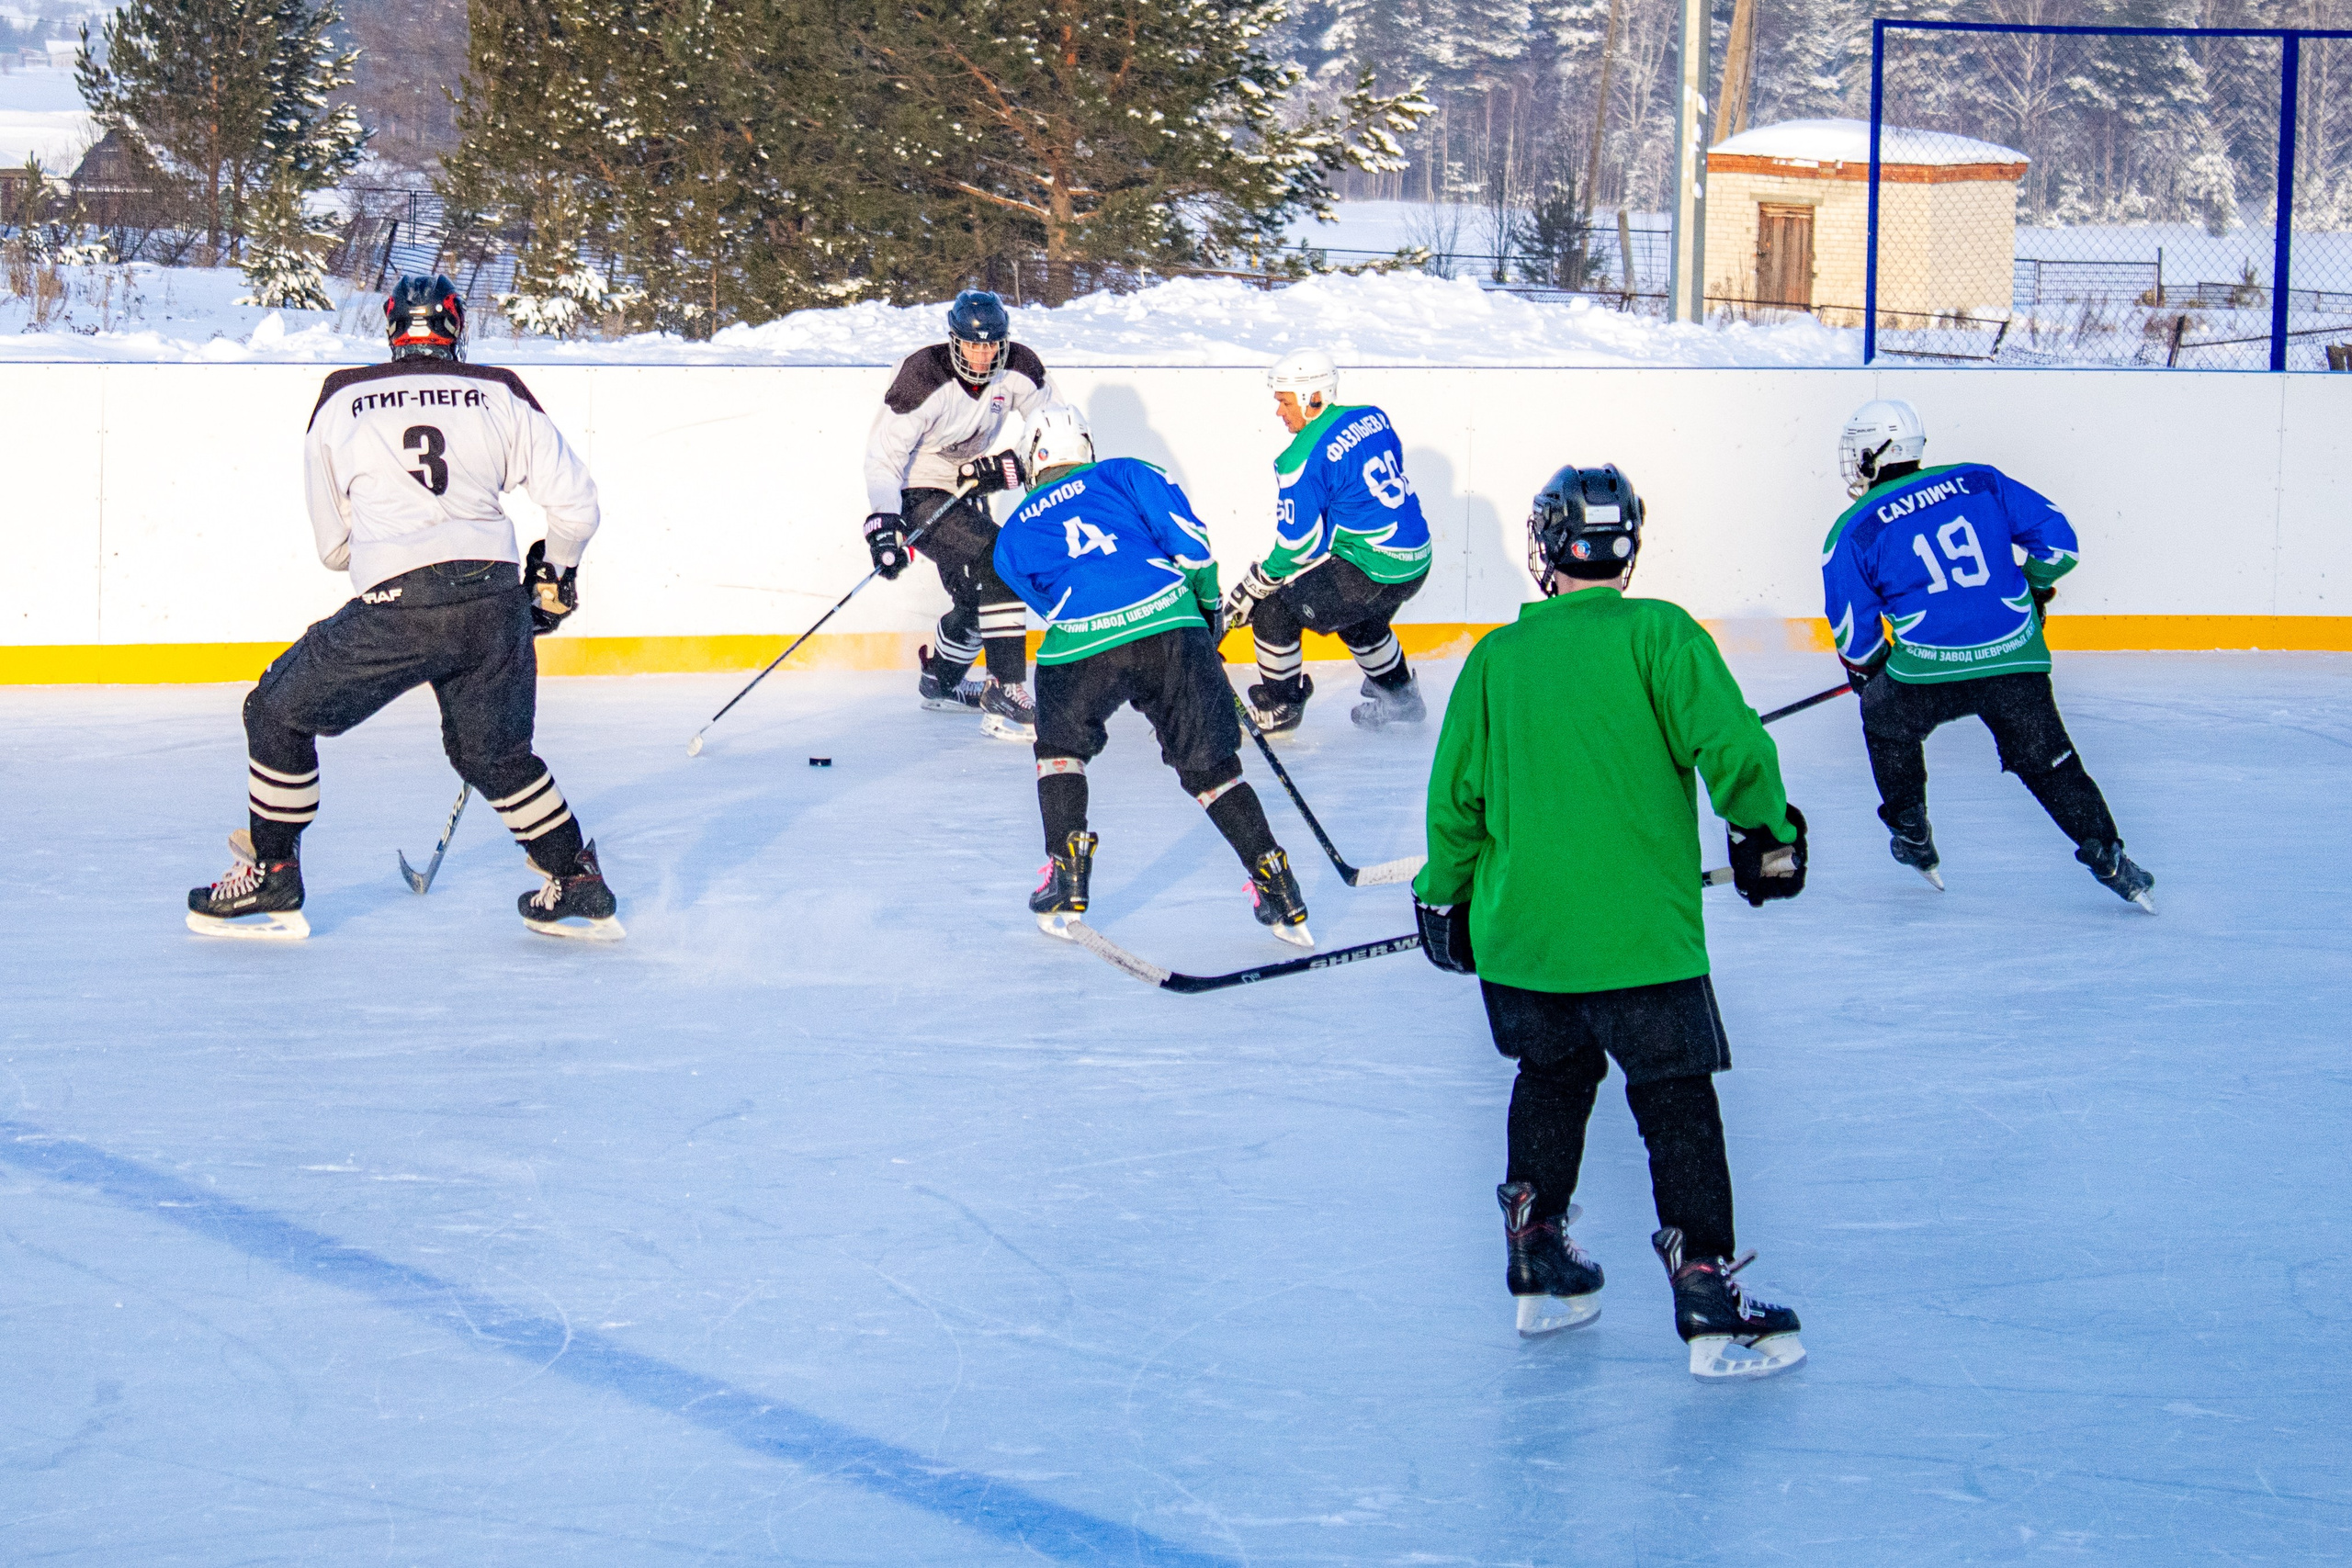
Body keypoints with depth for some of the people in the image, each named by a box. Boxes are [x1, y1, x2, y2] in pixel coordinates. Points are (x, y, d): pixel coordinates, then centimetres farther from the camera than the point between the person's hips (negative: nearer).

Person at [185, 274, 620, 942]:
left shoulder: (341, 399, 13)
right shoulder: (500, 394, 14)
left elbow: (331, 544, 19)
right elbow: (574, 498, 11)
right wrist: (554, 575, 29)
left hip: (394, 605, -3)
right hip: (494, 601, 3)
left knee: (279, 713, 17)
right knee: (494, 752, 25)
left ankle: (272, 880, 19)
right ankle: (578, 886, 23)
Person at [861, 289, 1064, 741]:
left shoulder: (1018, 368, -11)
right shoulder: (922, 377, -27)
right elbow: (885, 452, -26)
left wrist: (1012, 465, -18)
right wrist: (884, 522, -35)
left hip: (966, 488, 7)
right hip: (916, 491, -7)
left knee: (980, 595, 17)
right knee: (996, 569, -24)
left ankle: (939, 682, 43)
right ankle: (1006, 696, -26)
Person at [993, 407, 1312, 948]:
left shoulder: (1014, 534, 27)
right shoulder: (1125, 474, 23)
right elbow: (1189, 542, 11)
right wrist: (1208, 607, 25)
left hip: (1080, 644, 0)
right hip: (1171, 625, 0)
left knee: (1061, 749, 27)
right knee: (1210, 766, 12)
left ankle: (1067, 884, 15)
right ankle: (1277, 887, 5)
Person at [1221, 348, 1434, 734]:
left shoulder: (1304, 458, -17)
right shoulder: (1372, 418, 6)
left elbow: (1299, 544, -14)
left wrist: (1252, 588, -2)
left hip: (1370, 570, -9)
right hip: (1416, 559, 9)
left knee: (1274, 613, 4)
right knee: (1359, 620, 35)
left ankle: (1278, 709, 18)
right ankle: (1399, 697, 50)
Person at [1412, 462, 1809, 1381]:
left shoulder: (1497, 657, 3)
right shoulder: (1657, 634, -8)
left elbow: (1457, 797, 7)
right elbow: (1730, 744, -15)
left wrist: (1444, 894, 22)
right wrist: (1768, 833, 2)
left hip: (1518, 929, 4)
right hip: (1638, 929, -4)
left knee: (1553, 1075, 24)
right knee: (1677, 1103, 1)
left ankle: (1538, 1270, 28)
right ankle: (1706, 1303, -4)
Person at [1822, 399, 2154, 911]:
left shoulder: (1854, 531, 5)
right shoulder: (1980, 483, 11)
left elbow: (1853, 628, 8)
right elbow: (2057, 539, 10)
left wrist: (1865, 672, 28)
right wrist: (2032, 589, 28)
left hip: (1930, 667, -2)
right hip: (2016, 658, 2)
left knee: (1886, 719, 28)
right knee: (2046, 759, 14)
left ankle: (1911, 838, 31)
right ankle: (2107, 856, 5)